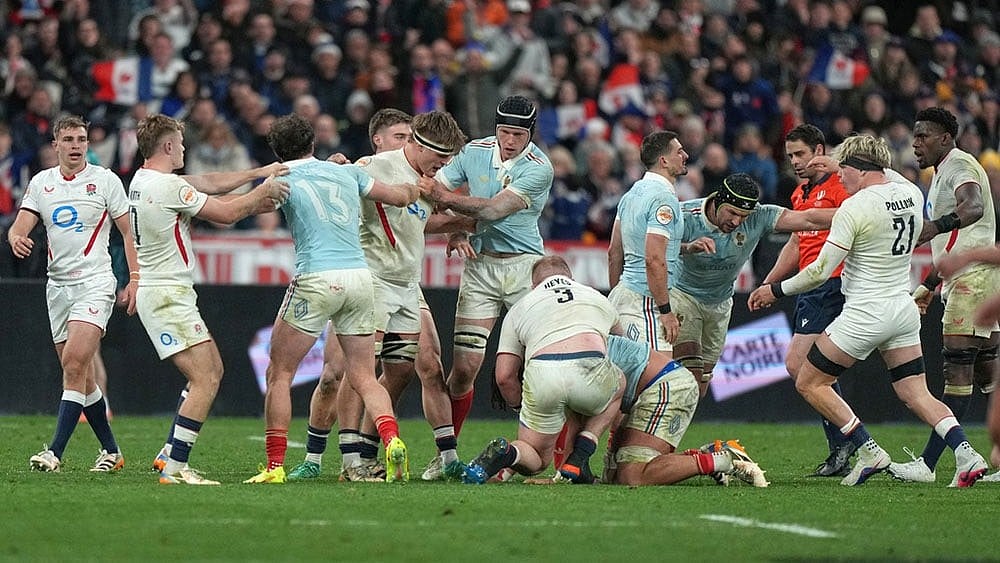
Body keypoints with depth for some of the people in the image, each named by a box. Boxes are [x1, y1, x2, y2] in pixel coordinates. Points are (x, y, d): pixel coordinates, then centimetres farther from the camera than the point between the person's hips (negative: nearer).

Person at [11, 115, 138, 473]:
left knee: (74, 364, -19)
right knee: (81, 376, 7)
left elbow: (129, 232, 2)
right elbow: (20, 226, 2)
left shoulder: (105, 180, -1)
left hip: (95, 283, -5)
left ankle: (55, 451, -24)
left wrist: (134, 279, -6)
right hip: (57, 285, 5)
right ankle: (111, 451, 19)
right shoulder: (41, 183, 9)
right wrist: (17, 239, -22)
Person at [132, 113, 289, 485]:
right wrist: (263, 192, 3)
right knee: (205, 380, -13)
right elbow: (226, 214, -12)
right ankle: (174, 468, -16)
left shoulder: (143, 181, 12)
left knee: (212, 370, 18)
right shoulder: (168, 186, -18)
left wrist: (258, 173, 17)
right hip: (168, 296, -10)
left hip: (158, 292, 10)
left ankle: (169, 454, 17)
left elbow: (209, 183, 18)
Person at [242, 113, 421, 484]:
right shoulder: (346, 172, 15)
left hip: (316, 279, -4)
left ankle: (275, 466, 2)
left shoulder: (284, 179, 2)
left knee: (279, 373, 7)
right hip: (360, 276, 4)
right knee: (363, 377, 10)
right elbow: (400, 196, 24)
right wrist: (415, 188, 45)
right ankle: (392, 440, -16)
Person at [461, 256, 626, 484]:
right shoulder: (598, 297, 34)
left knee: (535, 458, 21)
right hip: (590, 370, 0)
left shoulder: (520, 308, 28)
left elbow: (504, 377, 19)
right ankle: (579, 458, 17)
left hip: (541, 374, 0)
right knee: (619, 383, 37)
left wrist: (522, 410, 37)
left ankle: (504, 452, -16)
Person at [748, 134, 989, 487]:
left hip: (865, 313, -7)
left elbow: (820, 272, -16)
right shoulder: (912, 194, 3)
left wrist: (775, 290, -3)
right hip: (904, 309, 7)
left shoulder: (854, 208, -17)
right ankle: (966, 454, -12)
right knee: (916, 395, 9)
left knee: (809, 384, 6)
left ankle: (868, 450, -2)